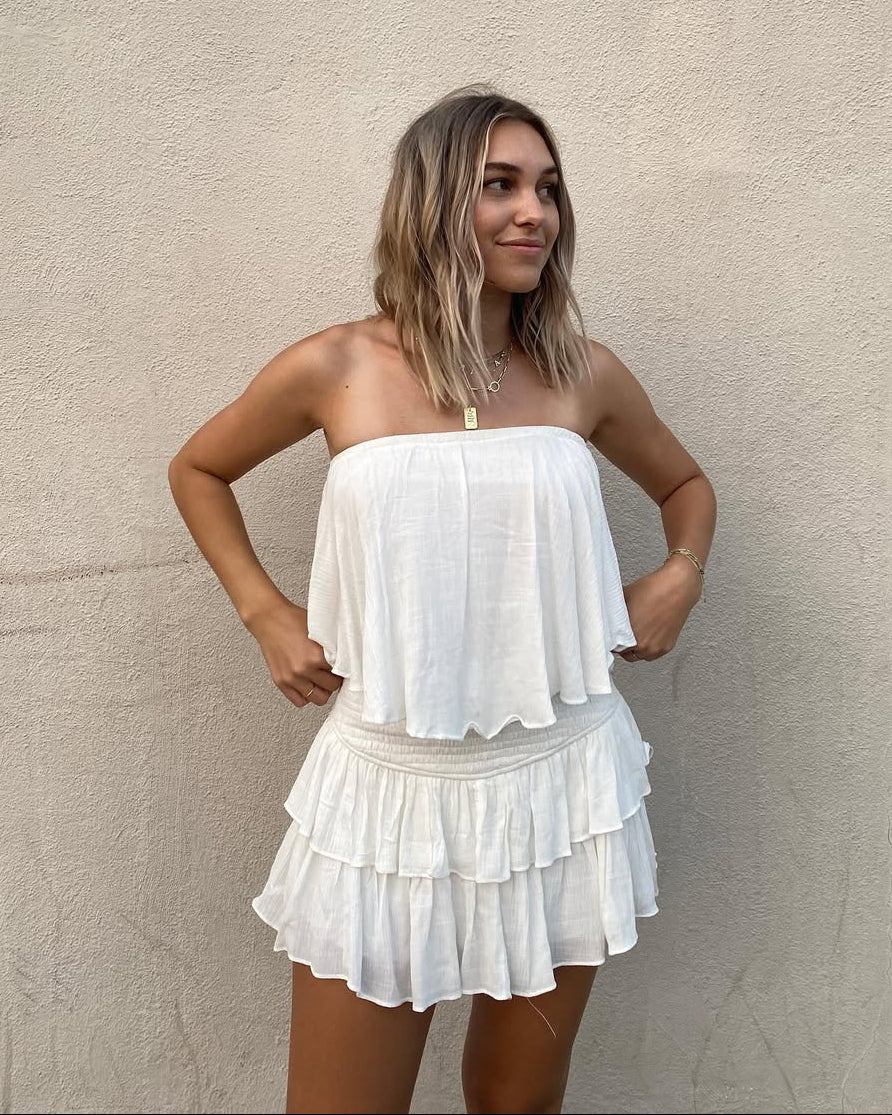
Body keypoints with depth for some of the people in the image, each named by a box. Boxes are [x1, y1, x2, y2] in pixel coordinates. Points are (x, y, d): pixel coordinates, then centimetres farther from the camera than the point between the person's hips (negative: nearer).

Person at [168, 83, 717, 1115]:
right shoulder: (335, 368, -5)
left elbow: (685, 484, 20)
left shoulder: (583, 373, 1)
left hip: (562, 781, 2)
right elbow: (197, 469, 13)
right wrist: (265, 616, 3)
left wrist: (681, 575, 1)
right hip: (391, 790, -1)